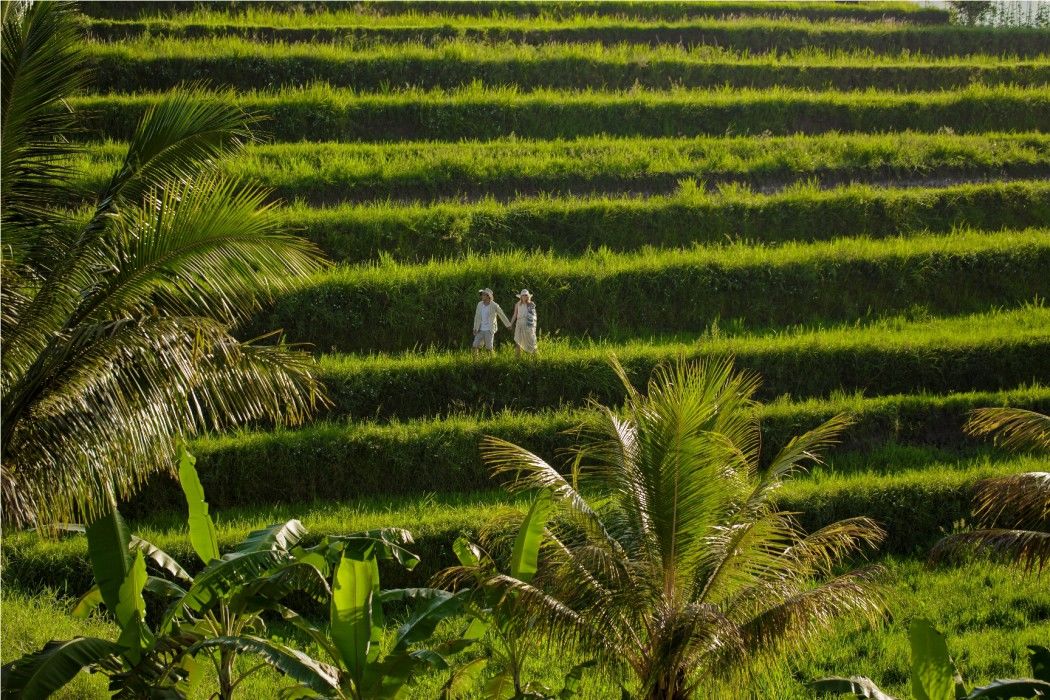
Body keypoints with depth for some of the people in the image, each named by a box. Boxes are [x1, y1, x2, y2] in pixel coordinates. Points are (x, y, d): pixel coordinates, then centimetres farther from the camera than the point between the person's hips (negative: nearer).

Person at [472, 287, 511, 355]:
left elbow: (502, 315, 3)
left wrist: (508, 325, 12)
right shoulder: (480, 304, 3)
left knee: (489, 348, -5)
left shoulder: (494, 306, -10)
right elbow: (477, 317, 9)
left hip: (489, 330, -4)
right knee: (475, 346, -4)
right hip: (480, 330, 4)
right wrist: (475, 328, 3)